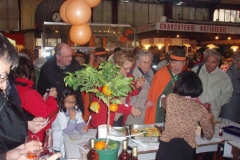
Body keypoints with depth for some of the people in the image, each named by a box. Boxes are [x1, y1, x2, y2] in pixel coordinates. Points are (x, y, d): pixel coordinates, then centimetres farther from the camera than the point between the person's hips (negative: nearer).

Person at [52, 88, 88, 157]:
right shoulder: (60, 113, -24)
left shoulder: (76, 109, -6)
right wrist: (72, 118, -38)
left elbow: (79, 123, -8)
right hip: (60, 141, -6)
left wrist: (82, 127, -31)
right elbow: (68, 131, -25)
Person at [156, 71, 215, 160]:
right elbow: (209, 135, 8)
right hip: (187, 149, 1)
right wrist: (210, 120, 26)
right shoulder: (200, 108, -2)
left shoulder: (170, 98, -2)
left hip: (167, 146, -1)